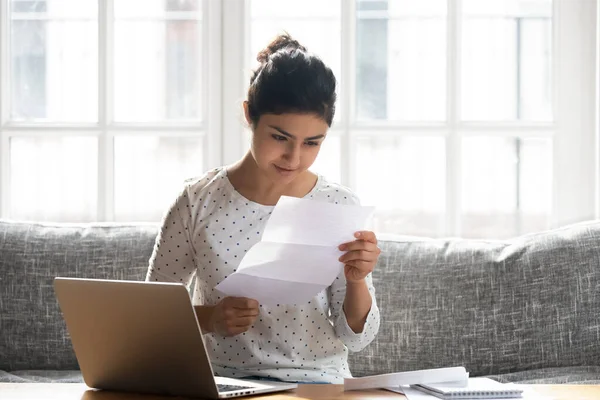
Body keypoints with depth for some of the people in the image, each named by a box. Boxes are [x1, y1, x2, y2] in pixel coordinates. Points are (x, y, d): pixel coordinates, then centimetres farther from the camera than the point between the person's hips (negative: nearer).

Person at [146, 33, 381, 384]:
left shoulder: (340, 207, -1)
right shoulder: (199, 203, -2)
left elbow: (357, 337, 2)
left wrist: (357, 281, -18)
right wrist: (209, 317, -13)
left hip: (318, 383, 0)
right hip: (222, 386, 0)